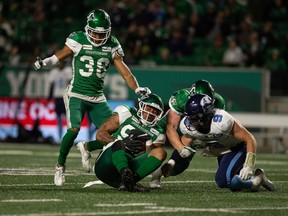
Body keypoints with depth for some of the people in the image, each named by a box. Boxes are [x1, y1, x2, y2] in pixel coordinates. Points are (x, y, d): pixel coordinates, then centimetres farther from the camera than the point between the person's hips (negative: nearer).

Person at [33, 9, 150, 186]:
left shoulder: (112, 45, 2)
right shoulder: (78, 40, -8)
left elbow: (124, 71, 4)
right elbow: (59, 57, -1)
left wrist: (137, 89, -8)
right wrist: (44, 63, -20)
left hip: (98, 98, 4)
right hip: (76, 94, -4)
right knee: (74, 129, -25)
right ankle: (60, 167, -5)